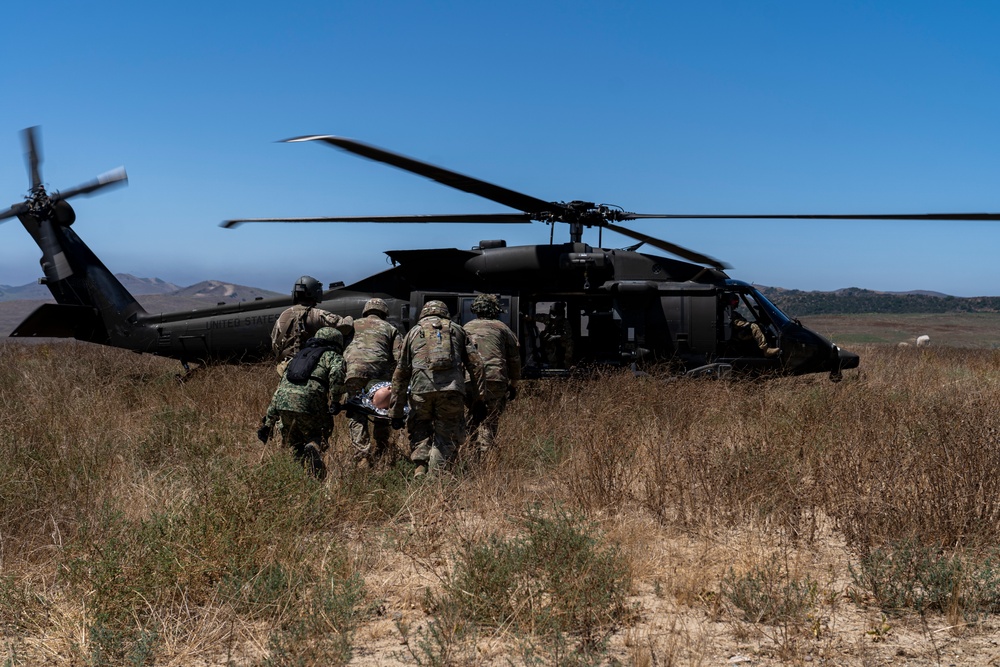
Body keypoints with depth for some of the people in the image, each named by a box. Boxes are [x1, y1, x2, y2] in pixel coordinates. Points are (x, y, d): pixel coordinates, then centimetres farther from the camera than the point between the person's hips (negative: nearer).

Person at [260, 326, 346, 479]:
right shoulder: (333, 356, 19)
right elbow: (337, 373, -8)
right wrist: (335, 401, -5)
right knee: (317, 437, 13)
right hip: (308, 400, -5)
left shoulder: (299, 355, 35)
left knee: (294, 444, 21)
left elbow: (278, 390, 31)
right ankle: (313, 449, -18)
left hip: (282, 402, 5)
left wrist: (268, 423, 31)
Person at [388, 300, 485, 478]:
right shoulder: (457, 330, 24)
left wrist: (396, 412, 21)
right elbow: (476, 364, 13)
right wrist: (478, 399, 13)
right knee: (447, 436, 11)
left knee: (419, 430, 21)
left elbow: (401, 373, 19)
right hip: (452, 388, 0)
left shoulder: (414, 332, 23)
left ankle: (420, 465, 1)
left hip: (421, 389, 1)